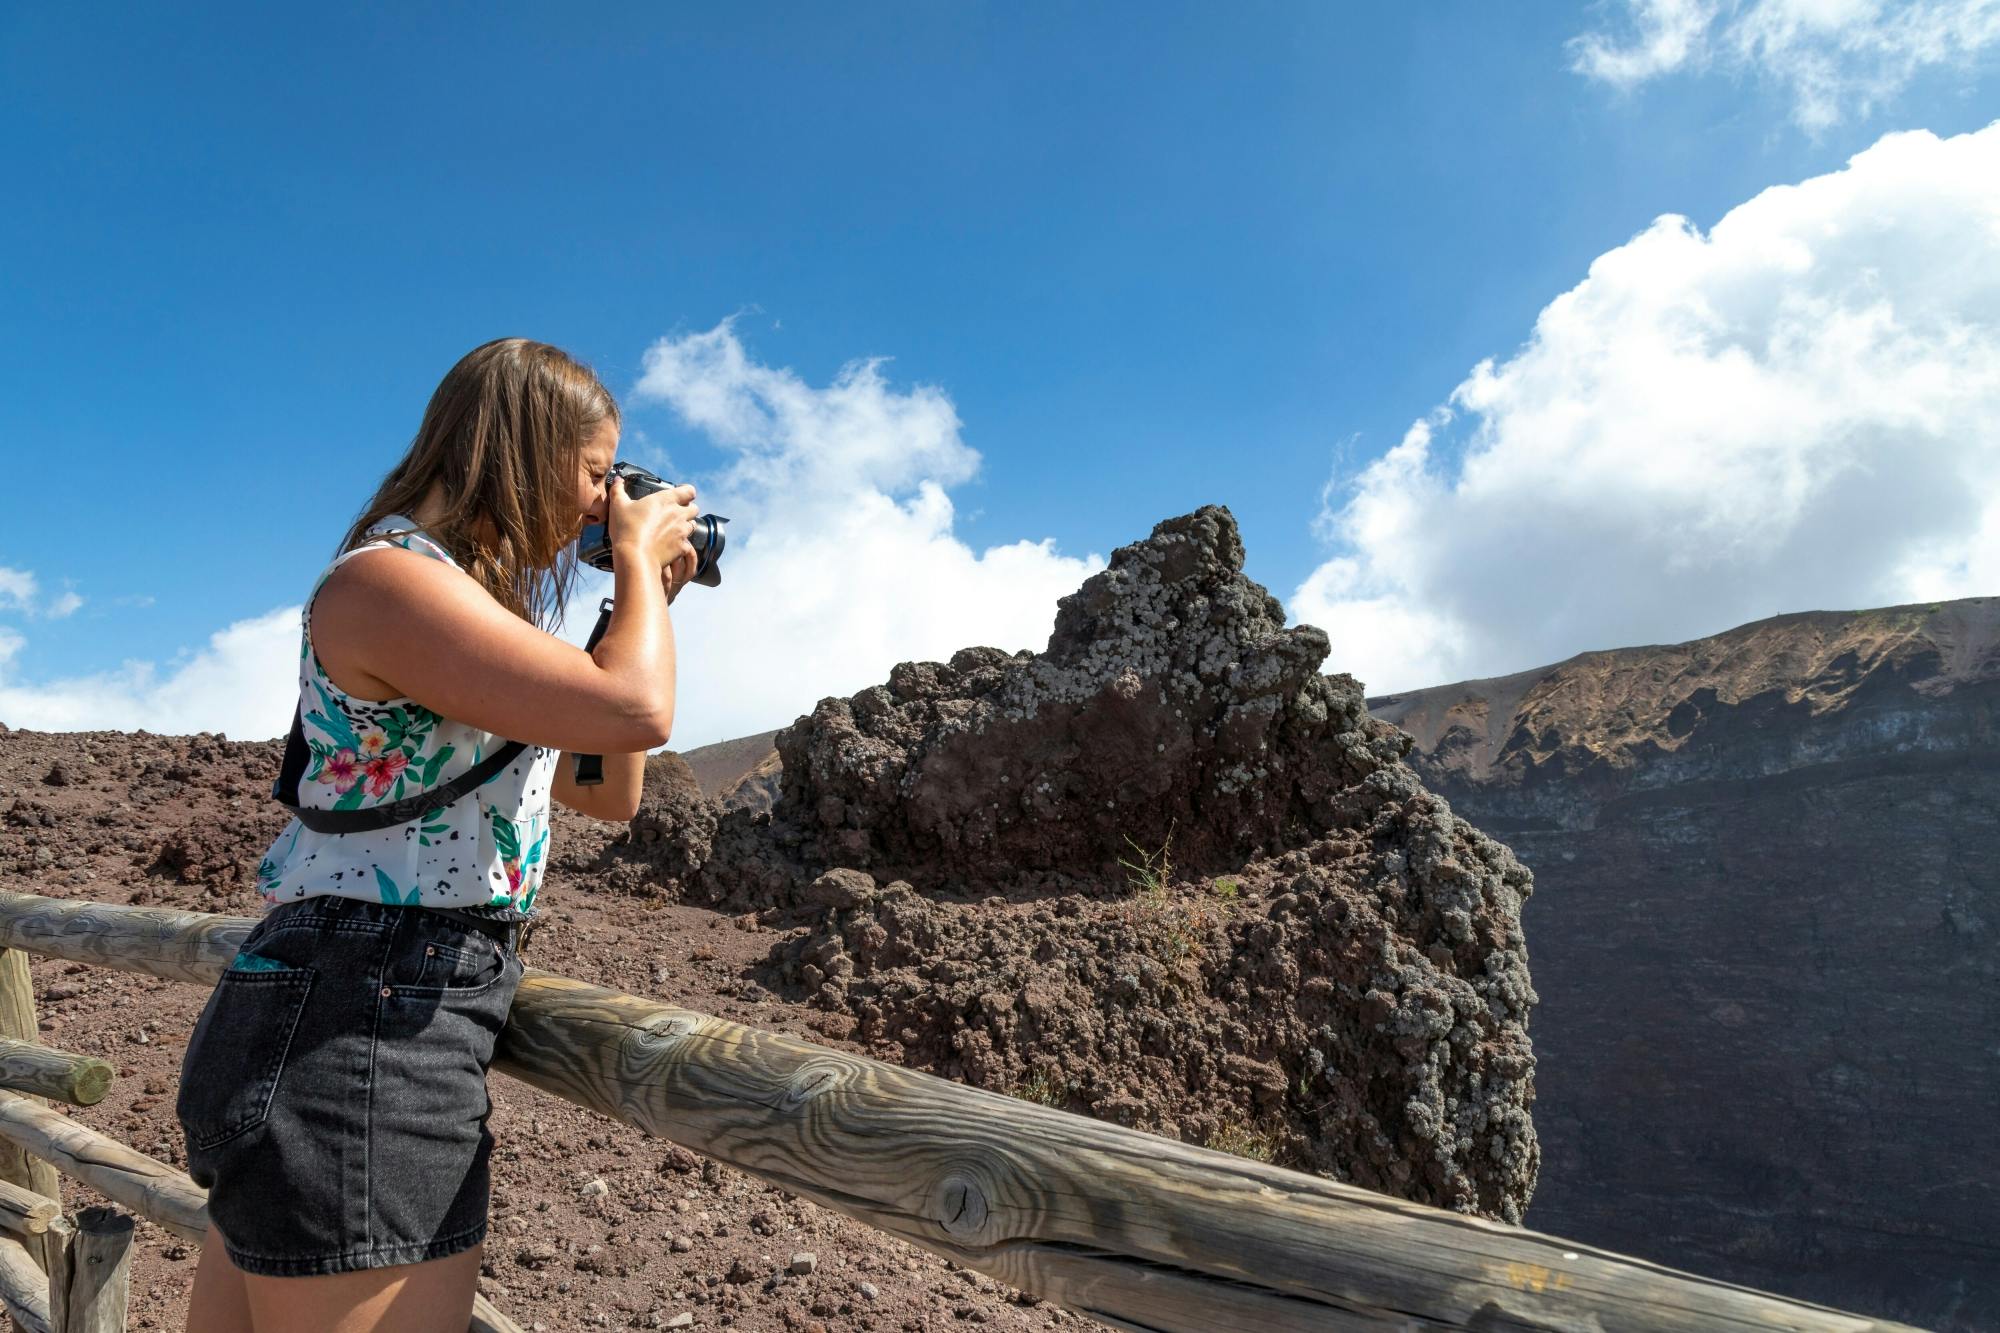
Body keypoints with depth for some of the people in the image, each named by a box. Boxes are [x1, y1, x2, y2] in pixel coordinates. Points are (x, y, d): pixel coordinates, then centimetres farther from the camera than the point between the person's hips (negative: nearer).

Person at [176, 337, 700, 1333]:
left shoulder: (474, 605, 17)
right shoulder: (385, 579, -14)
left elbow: (611, 792, 20)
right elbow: (635, 710, -23)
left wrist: (647, 601, 16)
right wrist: (637, 555, -4)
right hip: (356, 1037, -10)